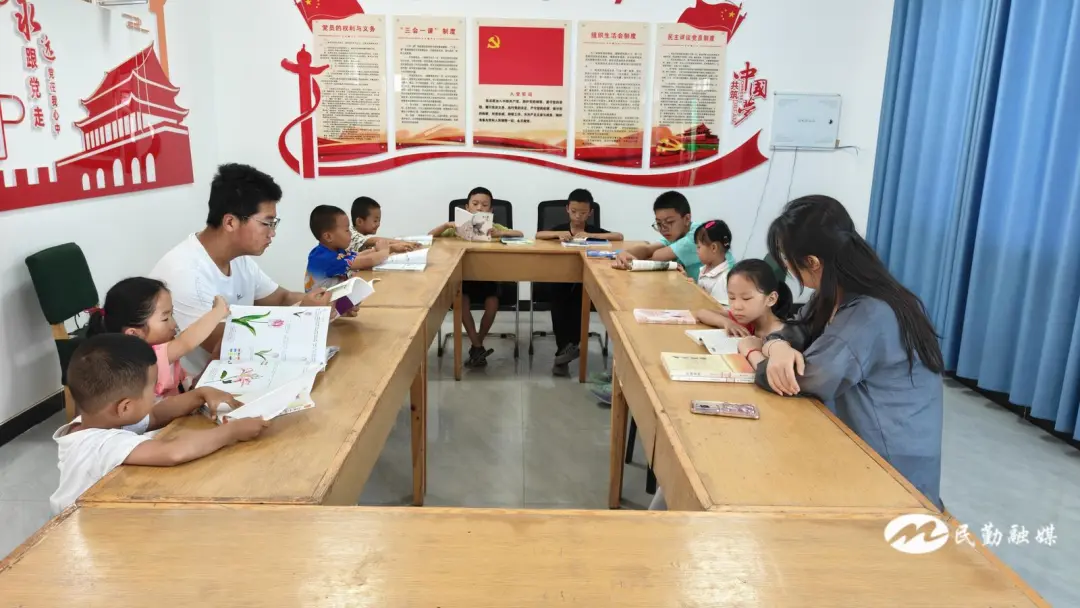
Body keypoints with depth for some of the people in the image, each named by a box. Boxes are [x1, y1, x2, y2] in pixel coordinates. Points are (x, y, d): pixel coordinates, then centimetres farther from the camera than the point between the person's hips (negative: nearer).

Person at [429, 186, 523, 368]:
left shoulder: (494, 227, 3)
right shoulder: (459, 228, 3)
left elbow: (520, 234, -10)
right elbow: (430, 236, -4)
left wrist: (500, 233, -28)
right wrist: (446, 225, -22)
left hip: (487, 276, 0)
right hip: (464, 276, 0)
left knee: (492, 302, -25)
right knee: (461, 300, -28)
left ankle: (476, 346, -2)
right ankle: (477, 347, -15)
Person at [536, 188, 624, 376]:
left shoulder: (593, 230, 5)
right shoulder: (561, 228, 8)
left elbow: (619, 237, -10)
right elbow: (538, 235, -6)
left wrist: (590, 235, -19)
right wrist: (559, 234, -23)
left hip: (584, 280, 0)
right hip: (561, 279, 0)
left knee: (578, 303, -29)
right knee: (559, 304, -28)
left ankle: (568, 347, -22)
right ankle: (566, 347, -23)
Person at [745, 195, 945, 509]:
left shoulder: (871, 316, -26)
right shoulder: (833, 296, 4)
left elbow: (801, 379, -25)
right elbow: (793, 332, 7)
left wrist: (753, 352, -5)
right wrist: (778, 347, -19)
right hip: (857, 451, 8)